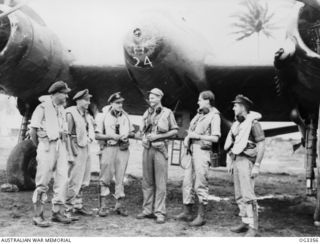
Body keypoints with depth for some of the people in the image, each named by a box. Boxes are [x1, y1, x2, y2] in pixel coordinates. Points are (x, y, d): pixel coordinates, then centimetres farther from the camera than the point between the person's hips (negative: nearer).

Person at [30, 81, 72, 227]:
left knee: (62, 180, 4)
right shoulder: (43, 108, -7)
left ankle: (57, 212, 13)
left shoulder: (61, 109, 15)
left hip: (61, 145, 7)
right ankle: (38, 216, 4)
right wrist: (39, 146, 3)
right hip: (47, 146, -7)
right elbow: (33, 130, -5)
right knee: (42, 183, -3)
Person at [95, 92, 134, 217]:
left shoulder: (125, 116, 13)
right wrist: (112, 136, -14)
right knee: (105, 177, -1)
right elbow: (97, 135, -3)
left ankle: (120, 204, 11)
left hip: (123, 149, 3)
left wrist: (127, 135, -2)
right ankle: (103, 205, 6)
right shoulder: (104, 116, 0)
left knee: (120, 177, 5)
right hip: (109, 148, -3)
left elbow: (131, 131, 20)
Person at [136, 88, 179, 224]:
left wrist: (158, 136, -10)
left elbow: (175, 131, -1)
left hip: (160, 149, -5)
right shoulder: (147, 113, 15)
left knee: (160, 183, -5)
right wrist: (144, 137, 2)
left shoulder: (167, 113, 0)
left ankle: (160, 213, -2)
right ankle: (147, 210, 15)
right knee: (147, 181, 7)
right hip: (147, 148, 5)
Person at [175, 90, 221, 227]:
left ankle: (201, 216, 2)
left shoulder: (214, 116, -6)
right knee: (187, 182, 9)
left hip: (202, 151, -8)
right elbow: (191, 131, 25)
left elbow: (215, 138, -13)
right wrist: (187, 138, 5)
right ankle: (187, 213, 19)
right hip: (192, 151, 8)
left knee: (200, 185, -5)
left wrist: (197, 136, -12)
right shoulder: (199, 115, 17)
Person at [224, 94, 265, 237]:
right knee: (239, 196, 10)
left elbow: (261, 145, -12)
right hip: (236, 161, 9)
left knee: (248, 195, -11)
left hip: (246, 161, -9)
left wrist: (257, 166, -17)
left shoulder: (253, 122, -9)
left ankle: (253, 228, -7)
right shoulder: (237, 124, 15)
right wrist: (231, 161, 16)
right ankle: (245, 223, 17)